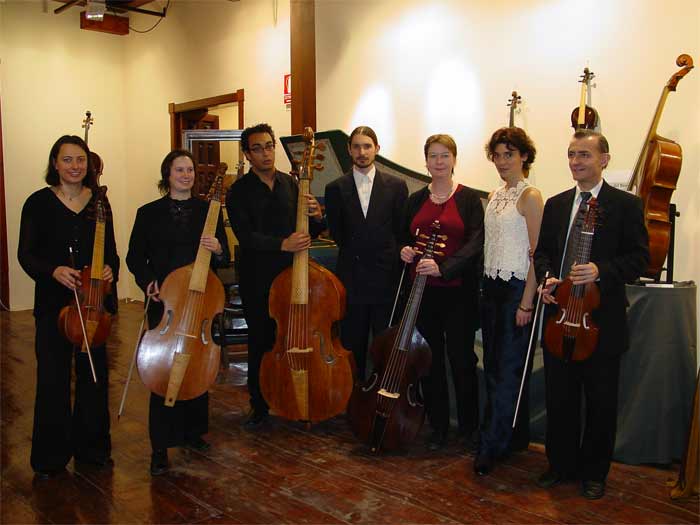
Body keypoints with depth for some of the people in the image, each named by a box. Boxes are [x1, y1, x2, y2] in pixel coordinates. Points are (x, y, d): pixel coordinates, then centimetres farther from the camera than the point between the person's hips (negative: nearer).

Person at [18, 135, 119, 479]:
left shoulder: (99, 202, 5)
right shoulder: (39, 202, -3)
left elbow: (110, 249, 8)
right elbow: (26, 254, -5)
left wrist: (110, 269, -13)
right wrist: (53, 270, -23)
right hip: (52, 303, -3)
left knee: (94, 376, 11)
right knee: (53, 379, 2)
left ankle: (91, 447, 28)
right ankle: (50, 456, 19)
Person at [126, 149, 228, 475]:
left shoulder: (208, 210, 7)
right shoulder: (149, 213, 4)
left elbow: (224, 259, 6)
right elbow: (135, 258, 5)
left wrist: (218, 250, -17)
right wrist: (148, 282, -14)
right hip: (163, 302, -2)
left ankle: (193, 432, 29)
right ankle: (160, 446, 6)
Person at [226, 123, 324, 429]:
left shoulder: (291, 184, 8)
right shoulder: (239, 192, -3)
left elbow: (308, 232, 11)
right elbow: (245, 236, -15)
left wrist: (316, 217, -11)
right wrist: (282, 244, -28)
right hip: (257, 279, -3)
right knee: (260, 341, 5)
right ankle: (259, 405, 21)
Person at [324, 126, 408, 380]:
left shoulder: (396, 186, 3)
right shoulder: (335, 189, 5)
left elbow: (402, 231, 3)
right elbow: (336, 233, 7)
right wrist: (355, 253, 3)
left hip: (387, 279, -1)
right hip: (351, 280, 1)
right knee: (352, 345, 9)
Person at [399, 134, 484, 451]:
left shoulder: (469, 198, -2)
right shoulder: (415, 200, 11)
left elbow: (475, 243, -11)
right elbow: (405, 238, 21)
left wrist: (443, 267, -24)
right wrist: (405, 252, -3)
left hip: (458, 291, -4)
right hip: (423, 291, 4)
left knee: (461, 359, 2)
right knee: (431, 359, 9)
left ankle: (469, 428, 20)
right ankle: (438, 427, 22)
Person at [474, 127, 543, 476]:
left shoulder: (530, 196, -9)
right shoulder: (494, 196, 14)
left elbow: (536, 254, -13)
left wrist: (526, 302, -17)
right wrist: (485, 287, 10)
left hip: (516, 288, -8)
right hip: (491, 287, 8)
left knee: (507, 369, -2)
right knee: (494, 366, 12)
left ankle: (490, 446, 6)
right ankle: (514, 437, 26)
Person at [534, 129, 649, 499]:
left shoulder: (626, 205, -3)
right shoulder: (555, 205, 11)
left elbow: (639, 258, -7)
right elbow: (542, 251, 14)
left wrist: (601, 271, -22)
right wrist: (547, 277, -6)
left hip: (602, 319, -4)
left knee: (600, 403, 9)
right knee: (559, 399, 13)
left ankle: (594, 473, 26)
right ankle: (561, 464, 30)